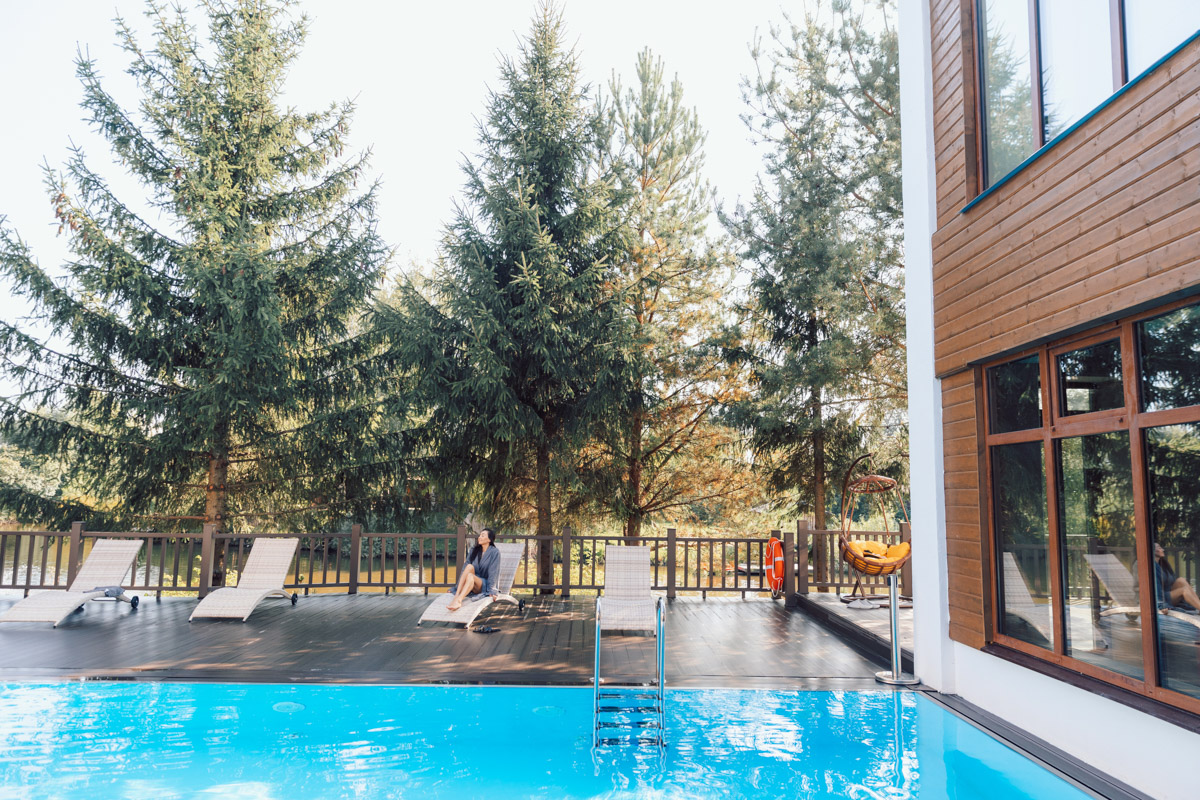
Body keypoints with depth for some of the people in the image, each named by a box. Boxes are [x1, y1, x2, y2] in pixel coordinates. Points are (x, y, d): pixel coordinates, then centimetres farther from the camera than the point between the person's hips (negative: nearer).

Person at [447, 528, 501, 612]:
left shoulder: (494, 552, -2)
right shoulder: (474, 550, 13)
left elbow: (493, 572, -11)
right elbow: (465, 568, 9)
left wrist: (492, 591, -20)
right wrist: (455, 588, 5)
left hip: (484, 585, -4)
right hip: (470, 583, 4)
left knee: (470, 576, -35)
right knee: (469, 567, -27)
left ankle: (458, 600, -58)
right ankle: (457, 595, -43)